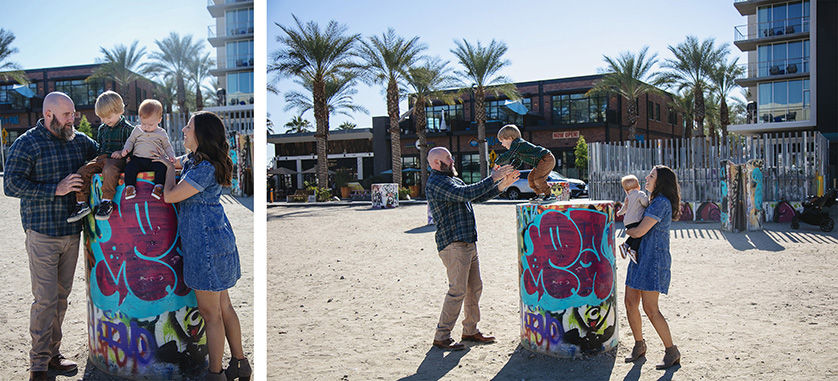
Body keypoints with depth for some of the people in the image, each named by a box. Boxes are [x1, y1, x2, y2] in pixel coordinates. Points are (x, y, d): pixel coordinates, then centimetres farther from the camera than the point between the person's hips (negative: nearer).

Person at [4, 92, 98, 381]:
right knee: (45, 299, -5)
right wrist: (55, 190, -21)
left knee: (61, 296, 13)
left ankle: (52, 353, 26)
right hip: (43, 234, -5)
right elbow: (12, 185, -13)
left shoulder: (80, 141, 8)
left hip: (72, 232, 5)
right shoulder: (27, 144, -7)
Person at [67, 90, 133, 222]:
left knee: (109, 170, -39)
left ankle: (107, 202, -35)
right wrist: (97, 155, 19)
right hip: (101, 158, 7)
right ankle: (81, 203, -9)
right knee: (82, 171, -14)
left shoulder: (127, 128, -1)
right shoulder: (102, 129, 20)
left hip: (117, 160, -7)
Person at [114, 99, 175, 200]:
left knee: (162, 167, -32)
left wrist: (171, 156, -1)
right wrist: (126, 149, 0)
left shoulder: (161, 133, 11)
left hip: (154, 160, -1)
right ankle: (130, 186, -22)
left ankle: (158, 186, -29)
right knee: (129, 167, -27)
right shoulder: (137, 130, 15)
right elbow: (130, 141, 21)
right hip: (138, 159, 2)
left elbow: (167, 146, 16)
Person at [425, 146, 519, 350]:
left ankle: (470, 330, 23)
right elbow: (467, 193, -24)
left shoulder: (452, 180, 21)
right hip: (453, 244, -10)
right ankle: (441, 337, -2)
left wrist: (501, 185, 11)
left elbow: (477, 196, 23)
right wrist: (493, 178, -19)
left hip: (468, 243, 10)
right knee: (458, 290, -10)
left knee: (475, 288, 13)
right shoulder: (436, 183, -12)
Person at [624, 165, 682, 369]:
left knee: (650, 308, -8)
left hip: (654, 259, -10)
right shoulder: (654, 201, 17)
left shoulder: (661, 203, -15)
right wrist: (628, 243, 13)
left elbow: (639, 231, -18)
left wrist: (627, 230, 3)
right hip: (640, 257, 10)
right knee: (630, 302, 9)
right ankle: (639, 345, 24)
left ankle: (672, 352, 5)